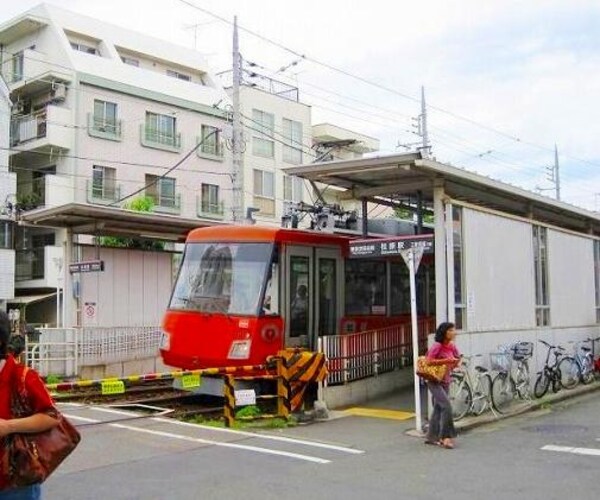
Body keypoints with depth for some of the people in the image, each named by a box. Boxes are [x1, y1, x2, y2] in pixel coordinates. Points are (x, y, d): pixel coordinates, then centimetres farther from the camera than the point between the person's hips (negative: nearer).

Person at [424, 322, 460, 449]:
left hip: (445, 381, 8)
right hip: (434, 381, -8)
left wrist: (455, 362, -5)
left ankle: (431, 437, 22)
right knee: (446, 405, -19)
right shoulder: (437, 345, -16)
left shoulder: (452, 346, 5)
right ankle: (446, 436, -14)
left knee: (438, 409, 12)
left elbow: (456, 359, 18)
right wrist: (445, 360, -26)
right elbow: (429, 361, -20)